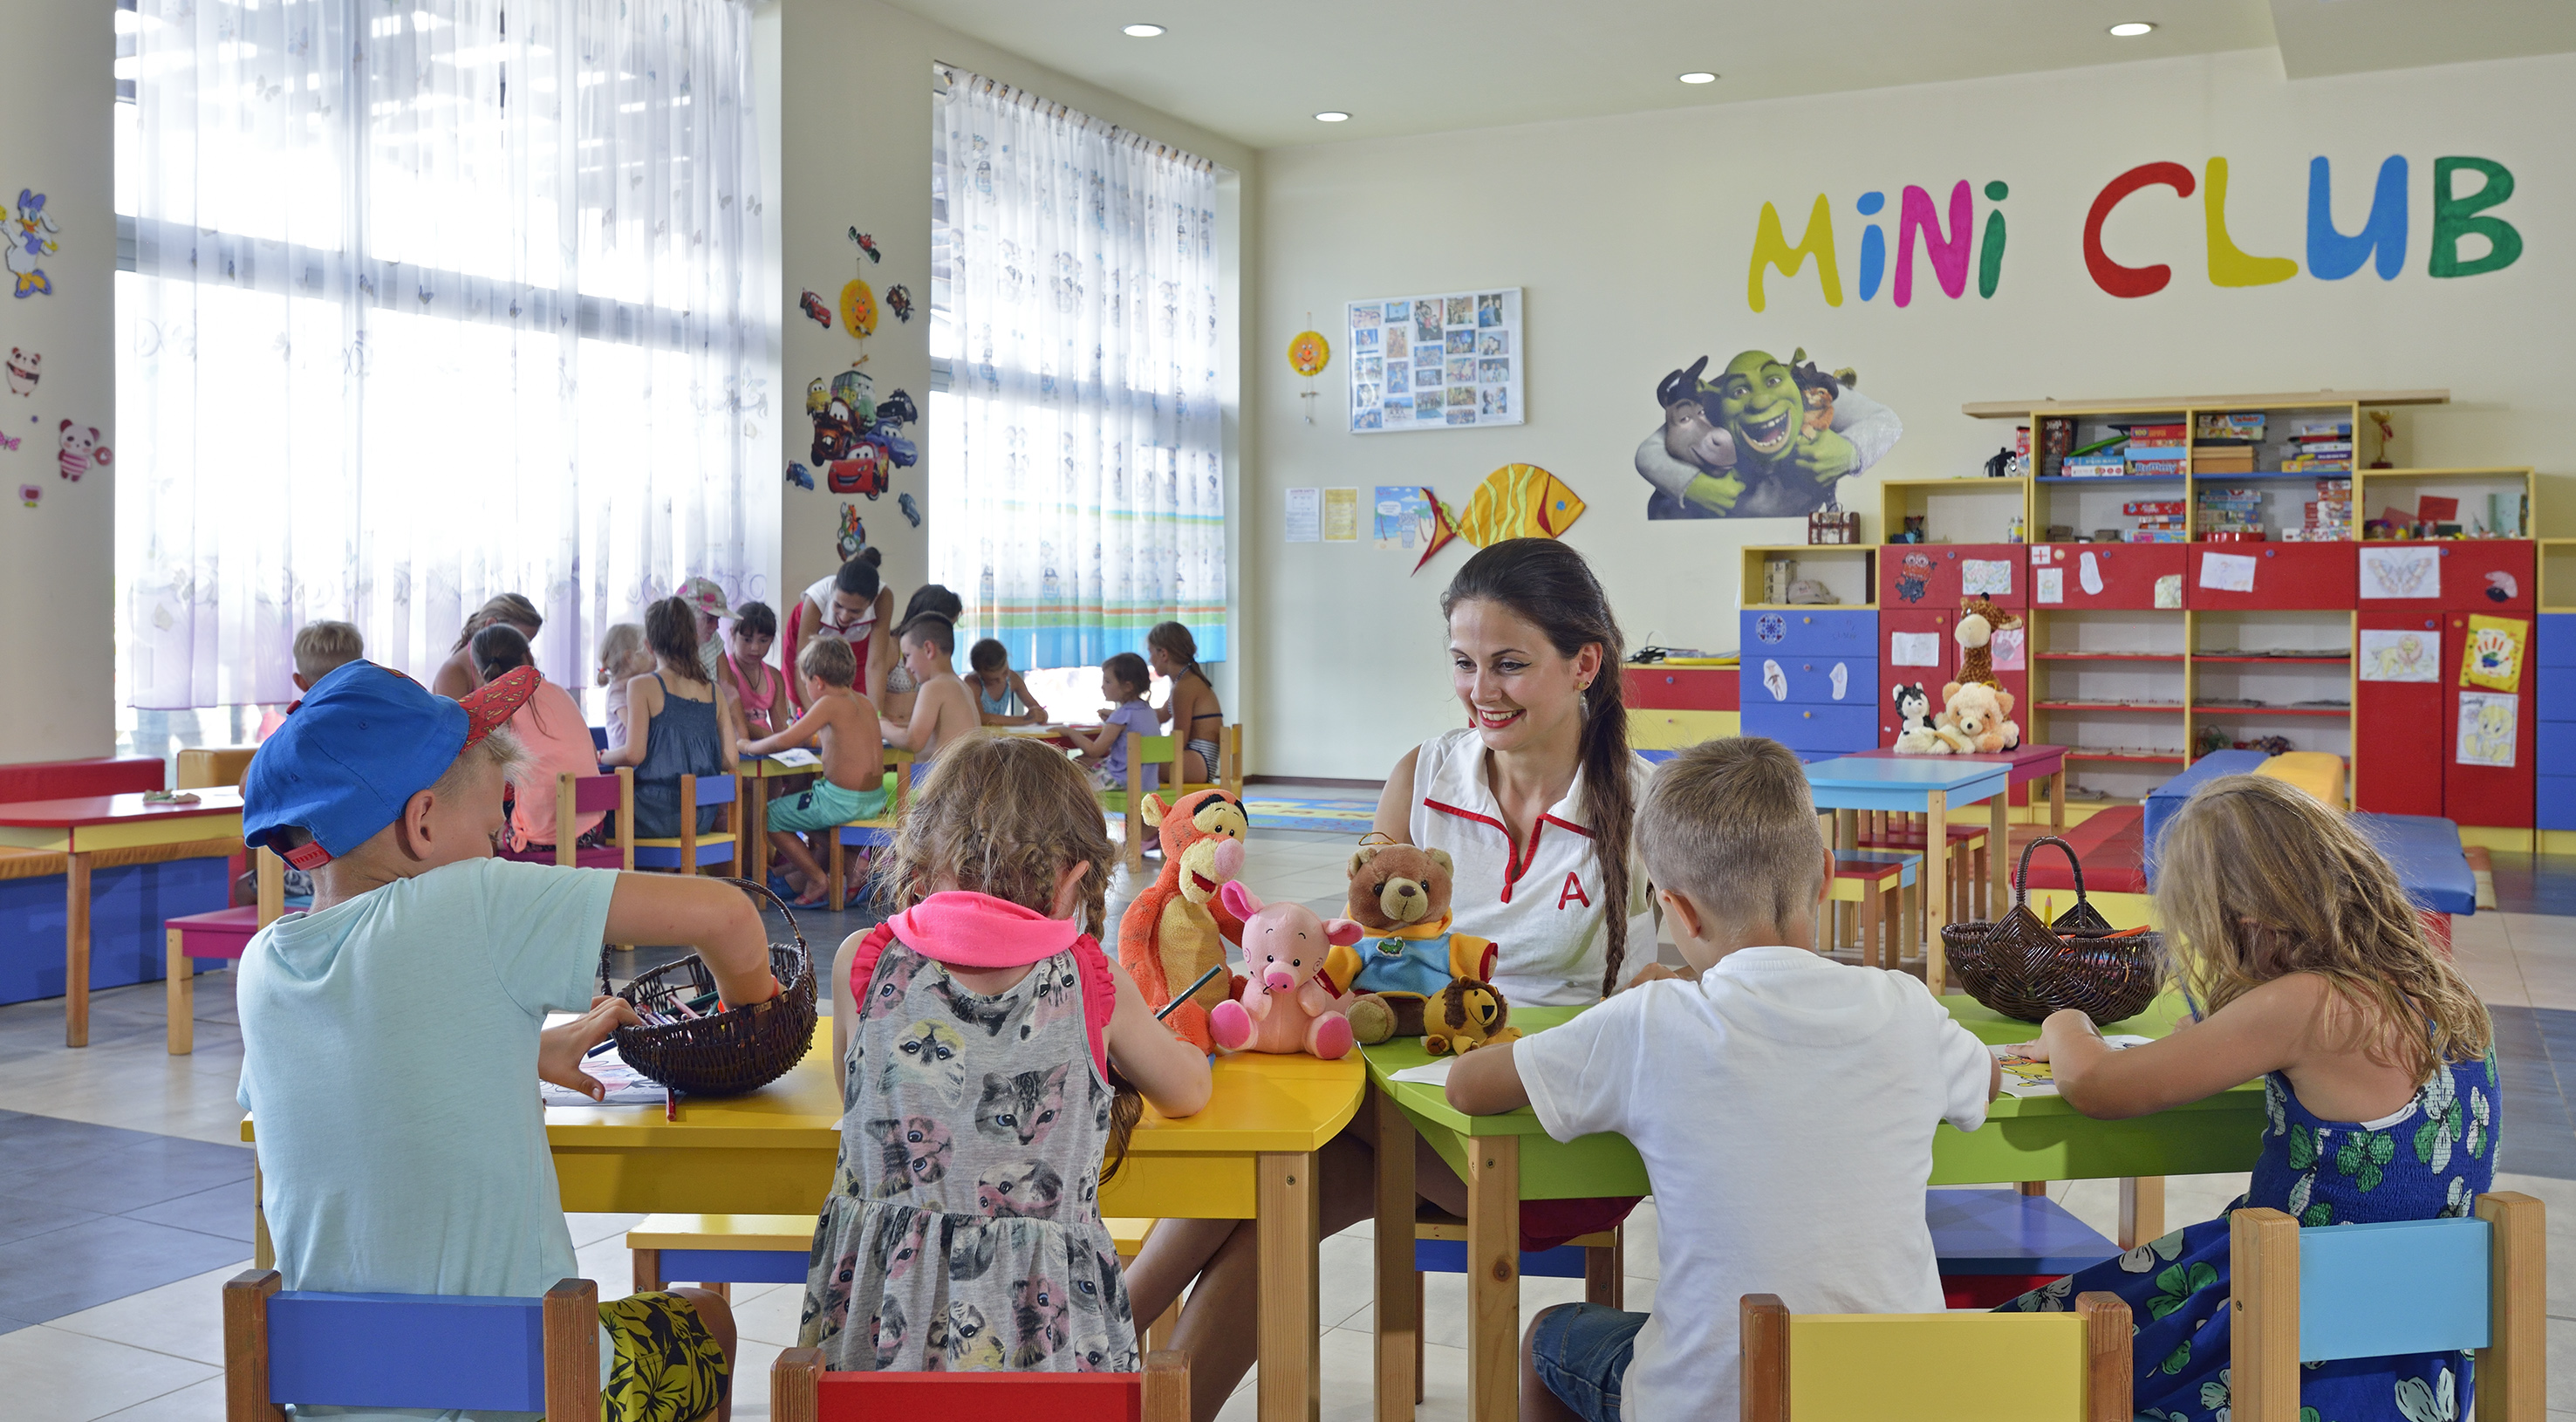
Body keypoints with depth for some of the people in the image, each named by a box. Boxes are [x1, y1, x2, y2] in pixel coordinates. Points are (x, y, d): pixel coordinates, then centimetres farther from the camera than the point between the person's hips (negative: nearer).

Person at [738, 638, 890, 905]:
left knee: (770, 816, 7)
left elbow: (785, 741, -19)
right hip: (875, 799, 9)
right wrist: (808, 737, 26)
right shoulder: (864, 703, 9)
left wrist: (749, 747, -4)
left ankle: (818, 879, 11)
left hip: (843, 801, -9)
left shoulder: (830, 703, -16)